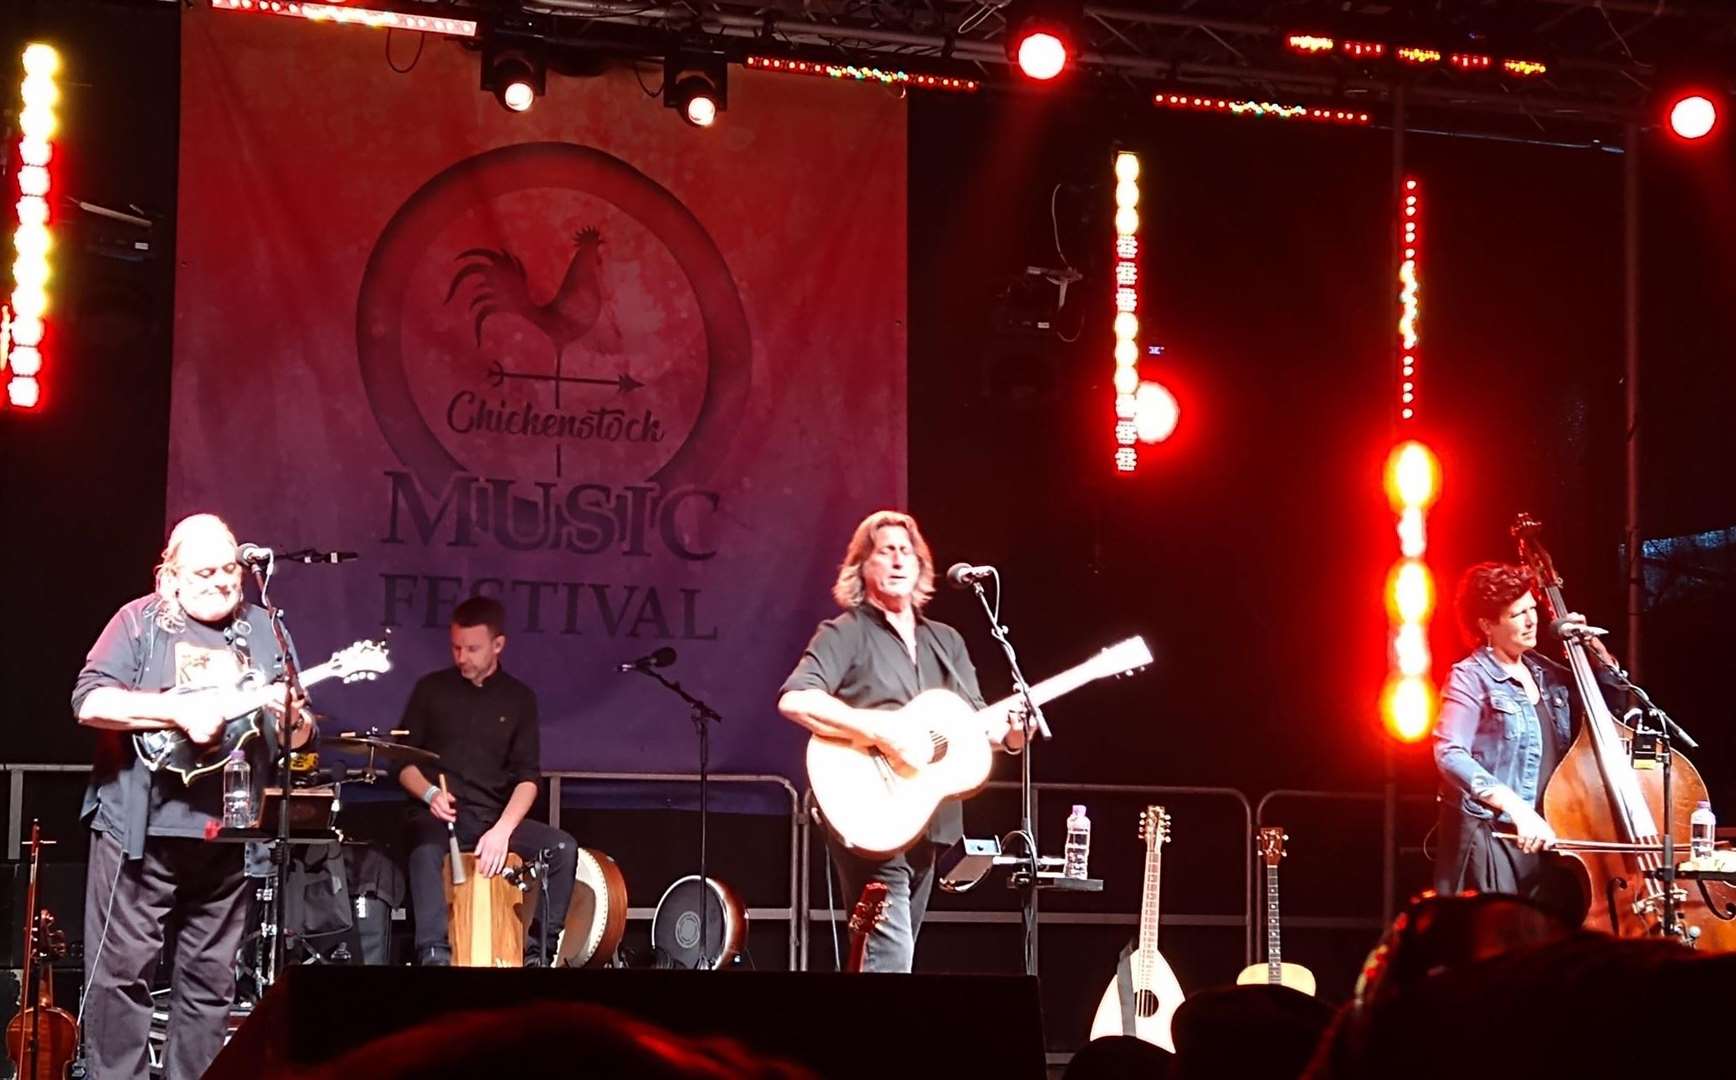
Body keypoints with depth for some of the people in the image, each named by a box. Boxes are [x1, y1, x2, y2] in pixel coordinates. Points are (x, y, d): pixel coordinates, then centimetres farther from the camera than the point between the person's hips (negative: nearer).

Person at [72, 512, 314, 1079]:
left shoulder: (264, 630, 11)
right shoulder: (141, 621, -2)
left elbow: (294, 734, 15)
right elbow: (90, 702, -13)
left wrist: (297, 722, -10)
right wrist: (179, 710, -21)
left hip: (228, 835, 4)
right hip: (141, 828, -4)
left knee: (211, 980, 9)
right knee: (122, 972, -2)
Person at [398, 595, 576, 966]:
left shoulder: (519, 699, 8)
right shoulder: (432, 689, 6)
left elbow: (527, 777, 1)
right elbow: (403, 760, 8)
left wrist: (502, 829, -16)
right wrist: (430, 793, -13)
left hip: (496, 817, 2)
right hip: (439, 815, -2)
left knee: (562, 847, -23)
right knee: (425, 847, -37)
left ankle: (537, 949, -17)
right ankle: (435, 954, -43)